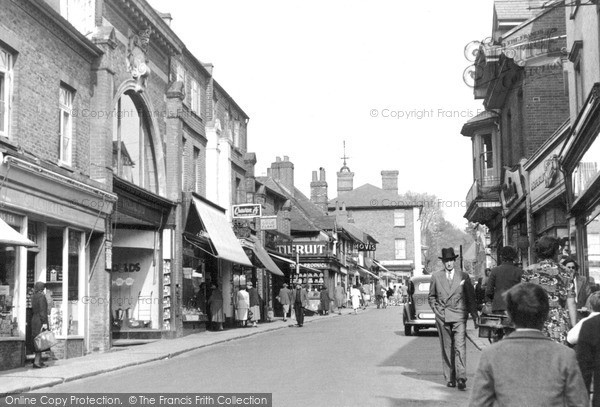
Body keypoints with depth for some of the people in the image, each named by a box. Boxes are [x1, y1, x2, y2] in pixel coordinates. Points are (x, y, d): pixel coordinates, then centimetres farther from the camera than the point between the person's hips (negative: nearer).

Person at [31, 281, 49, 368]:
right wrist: (44, 322, -19)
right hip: (40, 321, -9)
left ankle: (39, 360, 16)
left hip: (34, 319, 9)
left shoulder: (33, 297, 12)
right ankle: (37, 361, -11)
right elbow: (42, 310, -18)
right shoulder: (41, 296, -12)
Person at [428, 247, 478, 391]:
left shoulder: (463, 276, 7)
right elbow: (431, 296, 18)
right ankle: (449, 378, 13)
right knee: (446, 349, 6)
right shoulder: (436, 276, 9)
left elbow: (471, 297, 10)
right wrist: (436, 309, 4)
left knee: (460, 347, -13)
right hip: (442, 317, 2)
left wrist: (475, 316, 7)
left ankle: (461, 378, -17)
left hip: (459, 316, -2)